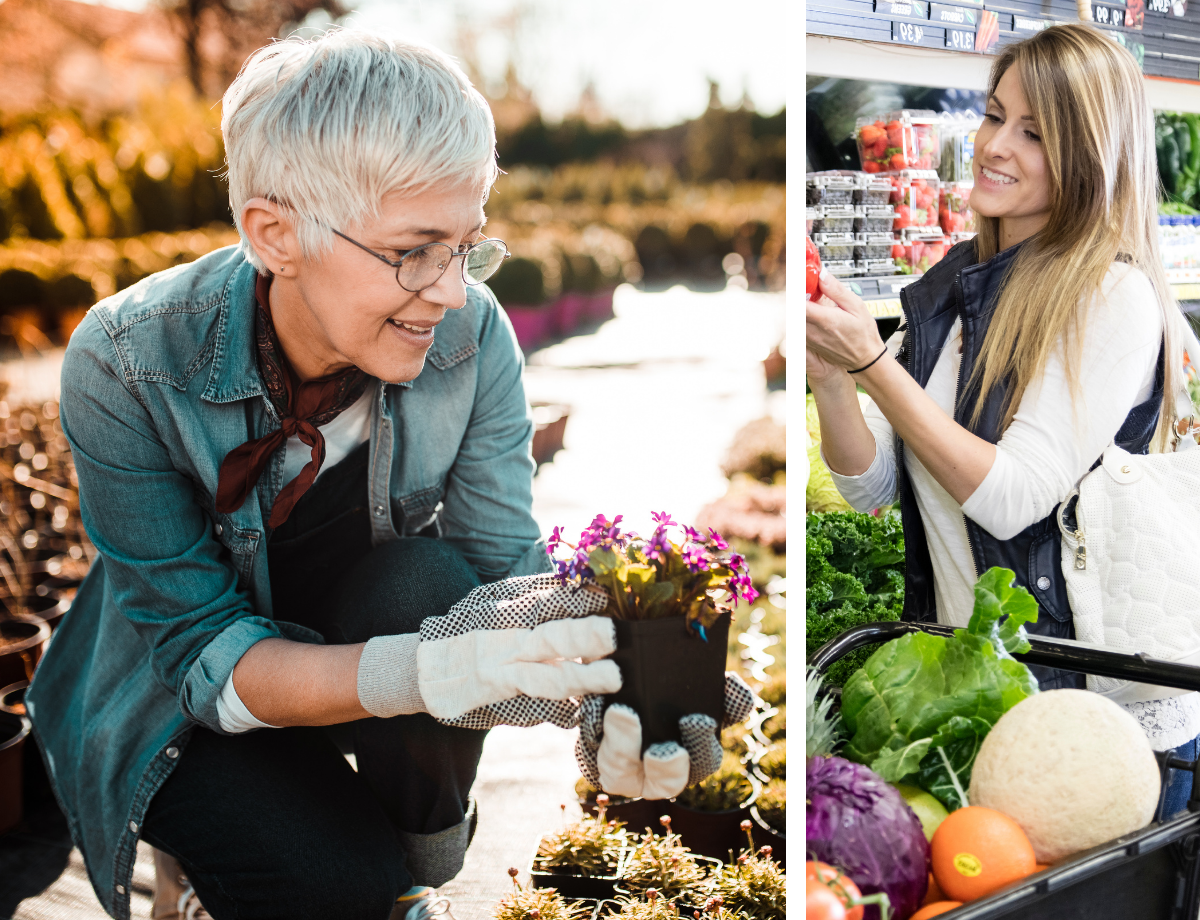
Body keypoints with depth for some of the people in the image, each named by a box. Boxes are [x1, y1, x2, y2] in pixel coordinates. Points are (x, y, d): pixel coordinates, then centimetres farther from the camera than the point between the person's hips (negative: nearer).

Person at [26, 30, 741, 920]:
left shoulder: (472, 335, -20)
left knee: (425, 580, -30)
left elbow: (508, 565, -20)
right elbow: (202, 652, -27)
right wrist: (427, 672, -45)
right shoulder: (128, 368, -28)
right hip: (183, 705, -3)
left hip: (370, 624, 4)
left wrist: (601, 688, -44)